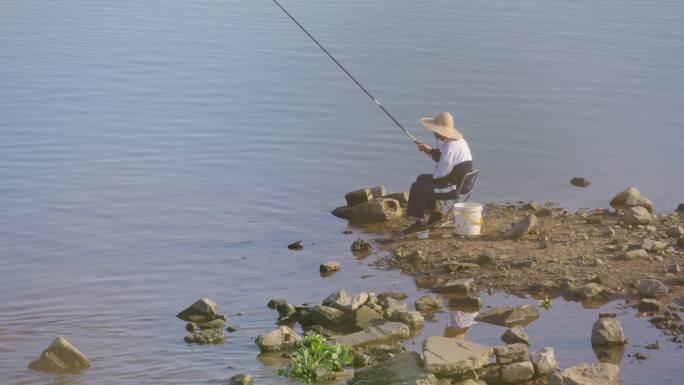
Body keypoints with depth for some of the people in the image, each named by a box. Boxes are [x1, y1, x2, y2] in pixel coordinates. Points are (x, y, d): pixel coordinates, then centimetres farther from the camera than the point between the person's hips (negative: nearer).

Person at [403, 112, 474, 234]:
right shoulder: (459, 141, 8)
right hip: (461, 181, 11)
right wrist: (430, 150, 10)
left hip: (454, 186, -11)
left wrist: (433, 177, -6)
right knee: (422, 179, 23)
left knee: (417, 187, -9)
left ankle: (420, 222, 0)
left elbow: (443, 171, -25)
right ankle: (435, 213, 23)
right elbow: (443, 158, 21)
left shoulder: (451, 146, -25)